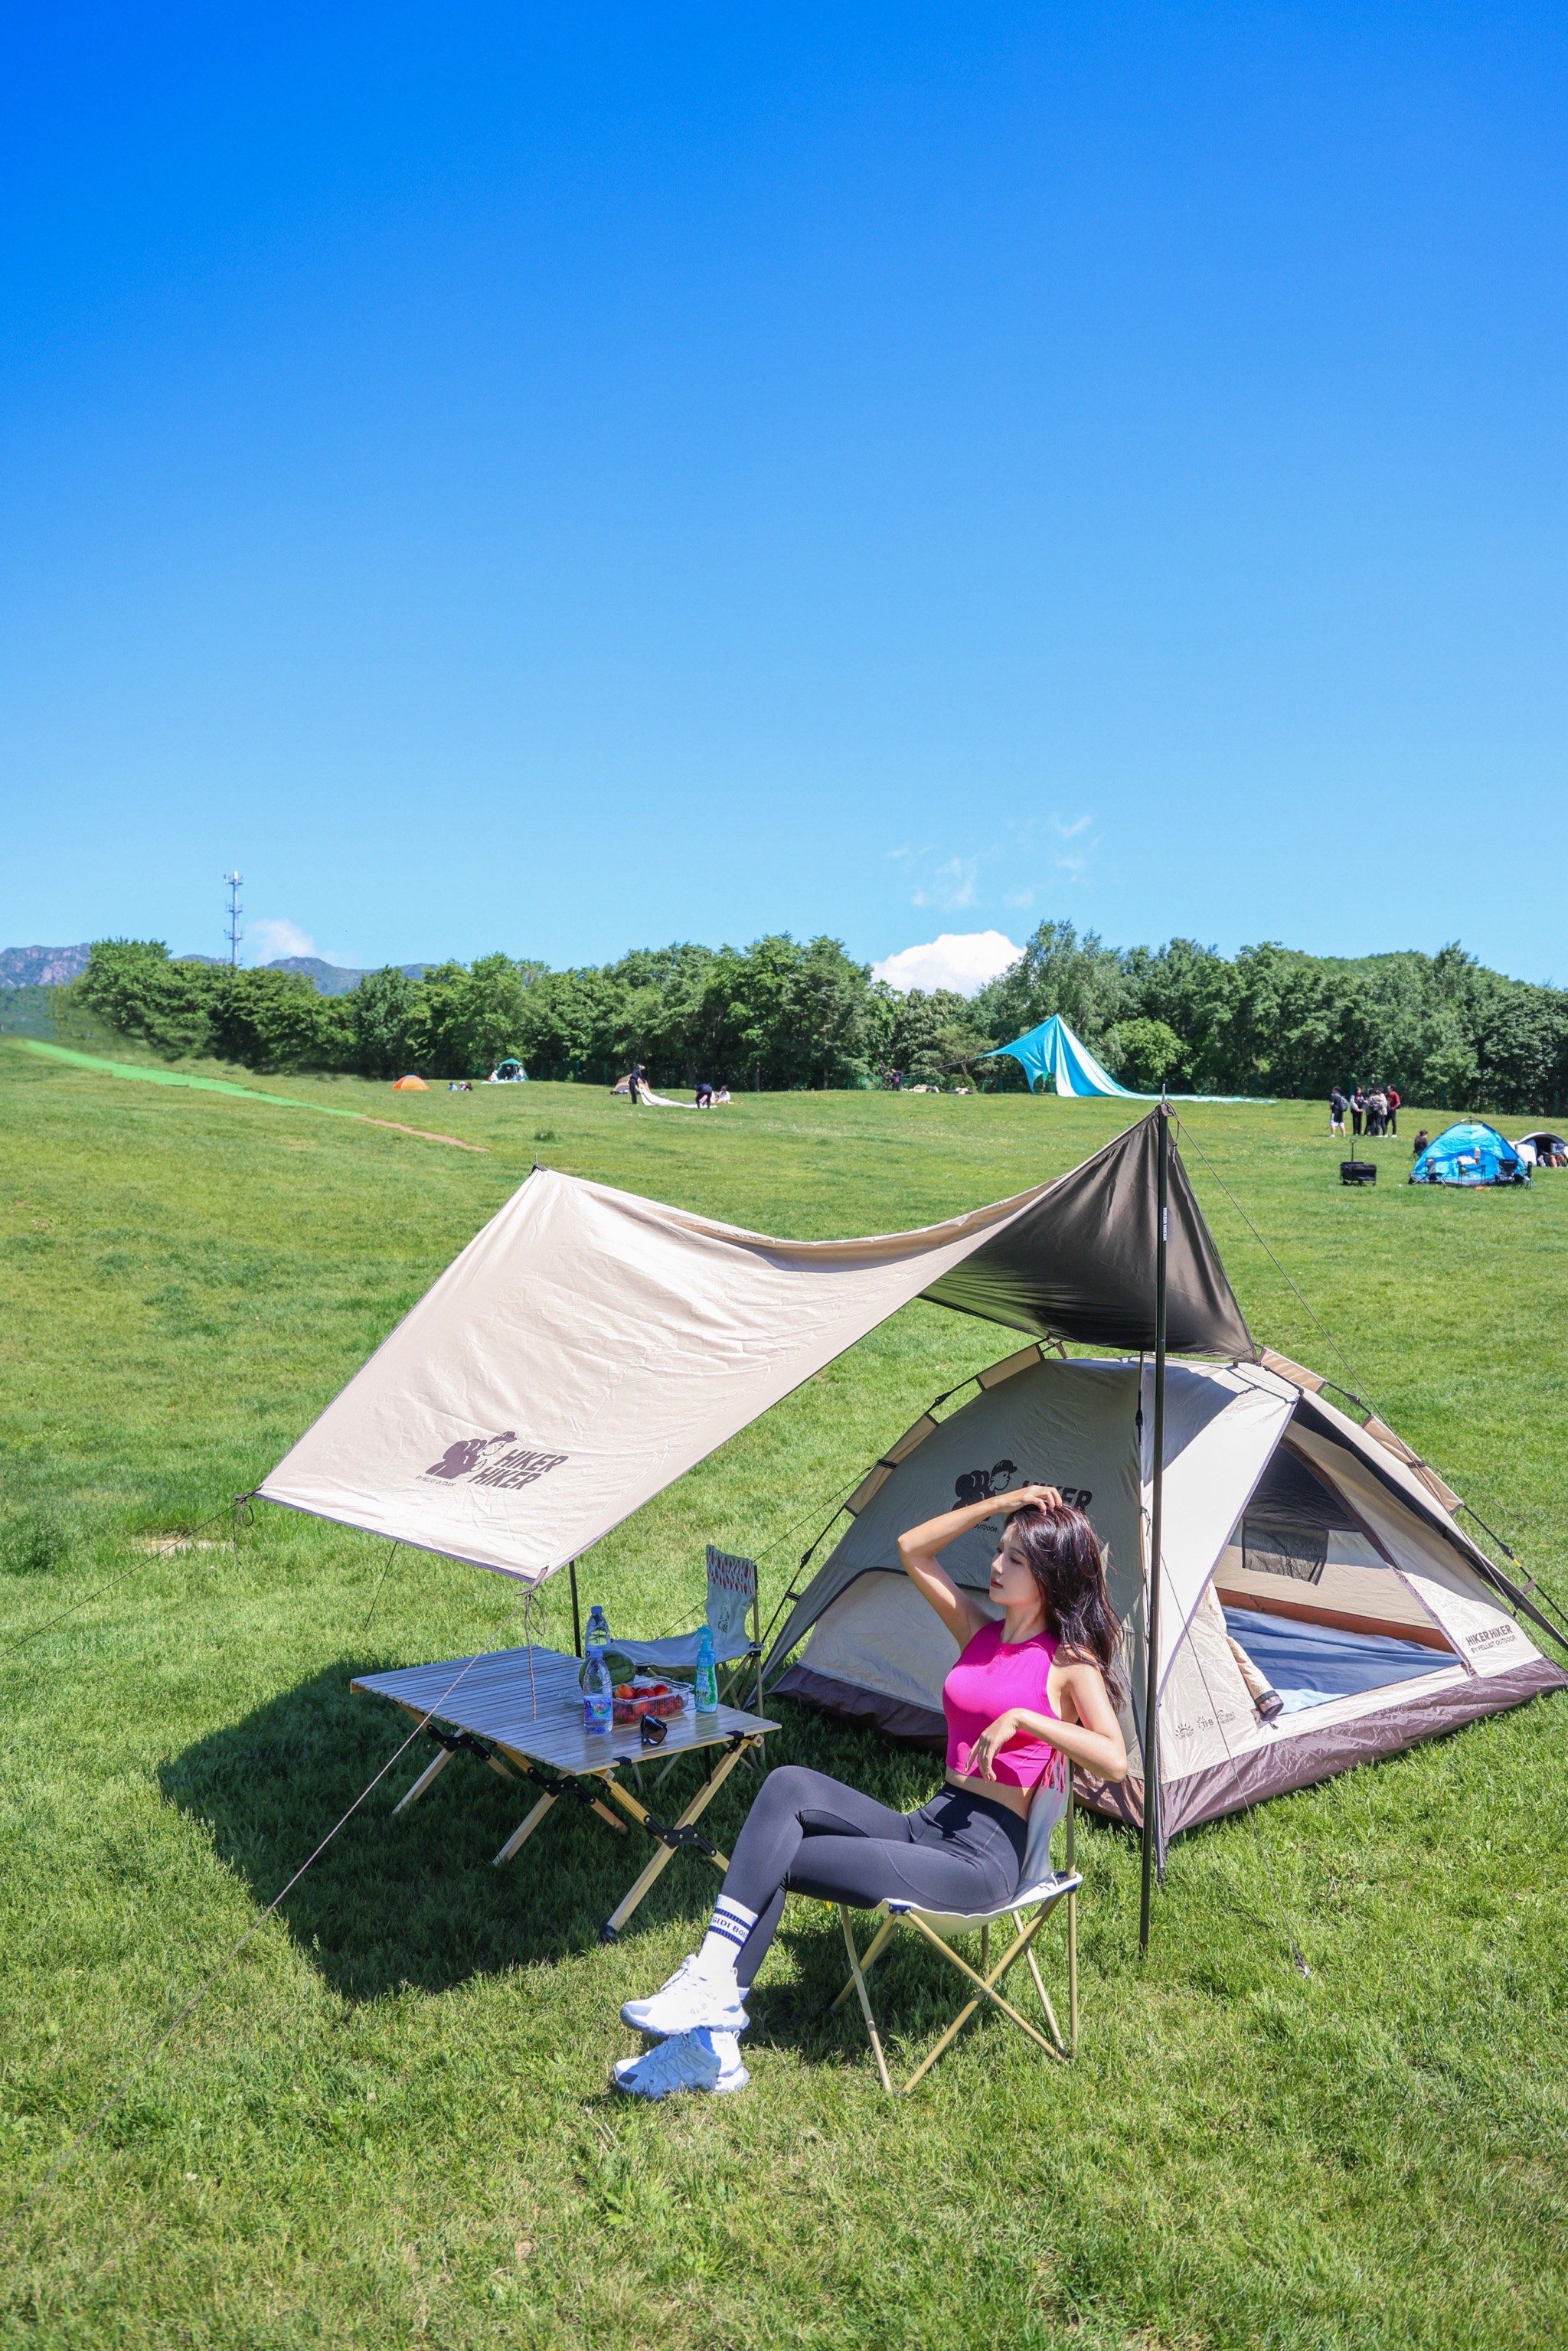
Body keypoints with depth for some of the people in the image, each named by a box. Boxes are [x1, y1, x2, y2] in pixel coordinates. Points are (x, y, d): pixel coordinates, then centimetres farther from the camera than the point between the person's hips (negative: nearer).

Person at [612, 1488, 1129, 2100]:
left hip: (982, 1856, -7)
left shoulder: (1069, 1663, -5)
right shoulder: (979, 1633, 14)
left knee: (780, 1859, -17)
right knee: (789, 1787, -18)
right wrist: (998, 1504, 8)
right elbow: (913, 1548, 14)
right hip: (927, 1825, 7)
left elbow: (1115, 1761, -19)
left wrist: (1022, 1718, -21)